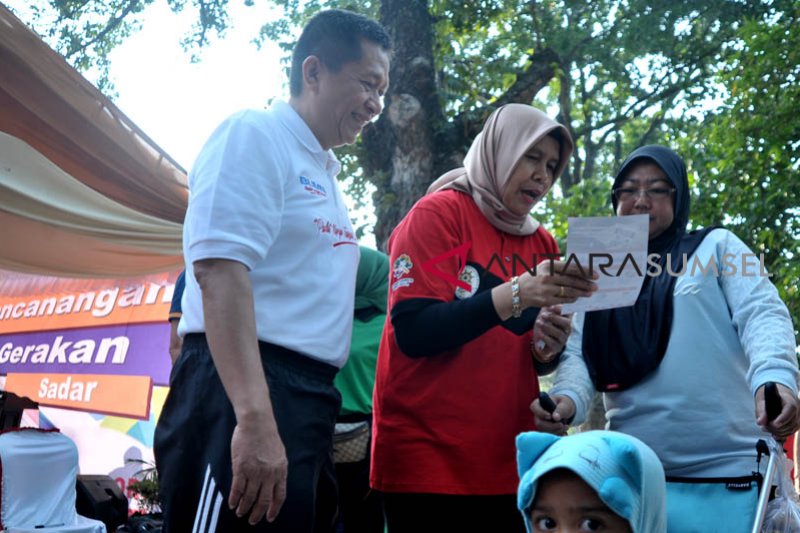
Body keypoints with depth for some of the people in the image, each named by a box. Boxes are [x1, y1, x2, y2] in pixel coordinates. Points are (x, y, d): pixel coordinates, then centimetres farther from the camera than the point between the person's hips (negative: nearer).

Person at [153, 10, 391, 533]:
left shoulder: (325, 173, 21)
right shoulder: (254, 135, -5)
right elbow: (219, 270, -19)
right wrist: (255, 419, -28)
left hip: (308, 401, 9)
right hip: (243, 392, -9)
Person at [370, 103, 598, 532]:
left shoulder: (542, 244, 11)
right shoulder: (438, 213, -6)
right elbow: (413, 331, -17)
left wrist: (548, 346, -6)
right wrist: (516, 294, -25)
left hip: (507, 458, 6)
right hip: (428, 455, -6)